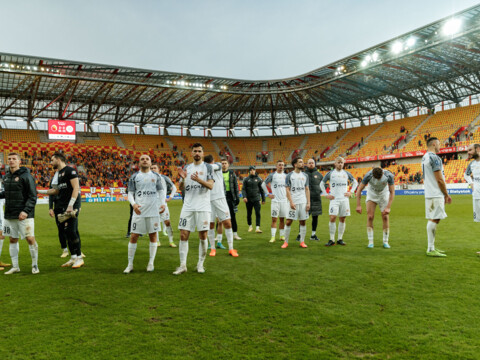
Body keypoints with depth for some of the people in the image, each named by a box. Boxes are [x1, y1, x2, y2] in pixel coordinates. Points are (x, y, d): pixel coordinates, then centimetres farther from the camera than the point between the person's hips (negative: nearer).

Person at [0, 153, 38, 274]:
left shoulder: (26, 176, -9)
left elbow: (33, 196, -12)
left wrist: (26, 211, -20)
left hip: (24, 215, -6)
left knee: (30, 239, -6)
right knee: (13, 240, 11)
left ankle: (35, 265, 8)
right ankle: (15, 266, 22)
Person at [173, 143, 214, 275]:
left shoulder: (208, 167, 3)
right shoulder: (186, 168, 13)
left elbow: (211, 185, -9)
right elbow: (181, 188, 11)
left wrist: (199, 180, -25)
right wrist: (182, 179, -9)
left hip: (202, 207, -3)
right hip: (187, 207, 3)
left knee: (203, 236, 1)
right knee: (183, 235, -1)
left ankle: (200, 264, 15)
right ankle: (183, 265, 5)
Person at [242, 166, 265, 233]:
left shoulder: (258, 179, 6)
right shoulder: (246, 179, 6)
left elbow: (261, 190, 9)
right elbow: (243, 189, -1)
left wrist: (263, 199, 7)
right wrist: (244, 197, -17)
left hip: (256, 199, -1)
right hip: (249, 200, 1)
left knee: (257, 213, -11)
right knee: (249, 214, 9)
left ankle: (257, 228, -13)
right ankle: (250, 226, 28)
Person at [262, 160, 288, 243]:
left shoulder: (286, 176, 9)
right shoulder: (272, 175, -1)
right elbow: (263, 184, 6)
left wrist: (288, 195, 11)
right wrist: (268, 194, 0)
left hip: (284, 200, 3)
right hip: (275, 201, -3)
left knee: (282, 219, 8)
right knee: (274, 219, -5)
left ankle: (282, 235, 16)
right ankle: (273, 237, -3)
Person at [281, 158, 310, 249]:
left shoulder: (305, 175, 10)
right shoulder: (289, 175, -1)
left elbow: (307, 189, 10)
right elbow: (287, 190, -4)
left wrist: (308, 203, 2)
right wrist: (291, 202, -13)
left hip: (303, 202, 3)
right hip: (293, 203, -3)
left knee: (302, 222, 5)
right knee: (288, 222, -4)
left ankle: (302, 242, 14)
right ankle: (286, 242, 7)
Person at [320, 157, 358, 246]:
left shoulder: (346, 174, 9)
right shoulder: (330, 173, 3)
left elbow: (355, 182, 22)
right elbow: (322, 184, 10)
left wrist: (351, 192, 9)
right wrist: (326, 194, 2)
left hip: (344, 199, 2)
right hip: (334, 199, -2)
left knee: (342, 219, 4)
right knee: (332, 218, -12)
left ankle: (340, 239, 13)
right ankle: (332, 240, -5)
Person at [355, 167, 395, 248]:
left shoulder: (389, 175, -29)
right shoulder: (368, 175, -31)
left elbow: (392, 192, -22)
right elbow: (359, 190, -23)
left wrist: (388, 207, -29)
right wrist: (358, 205, -28)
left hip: (384, 195, 0)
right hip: (371, 195, 0)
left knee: (385, 217, -7)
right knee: (370, 217, -10)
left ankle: (385, 242, 3)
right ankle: (370, 242, -4)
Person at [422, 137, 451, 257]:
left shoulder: (425, 157, 16)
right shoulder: (434, 158, -13)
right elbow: (439, 179, -16)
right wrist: (446, 194, -5)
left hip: (429, 193, 10)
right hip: (436, 194, -10)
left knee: (433, 219, 13)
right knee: (434, 219, -9)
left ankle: (432, 247, 18)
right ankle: (430, 249, -8)